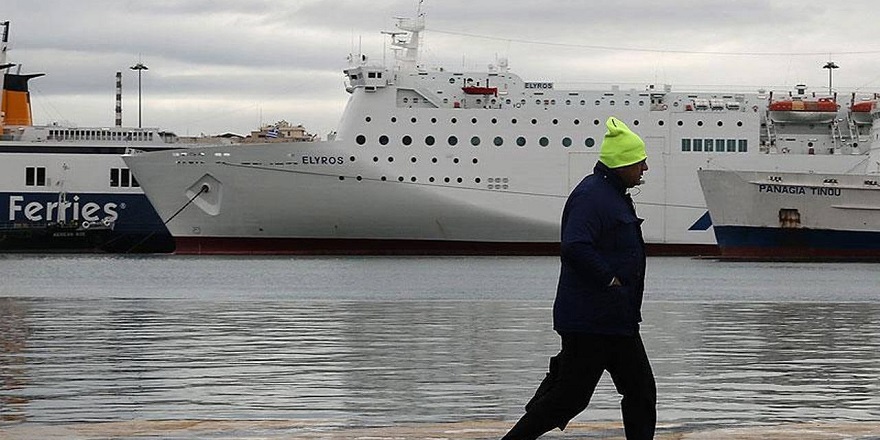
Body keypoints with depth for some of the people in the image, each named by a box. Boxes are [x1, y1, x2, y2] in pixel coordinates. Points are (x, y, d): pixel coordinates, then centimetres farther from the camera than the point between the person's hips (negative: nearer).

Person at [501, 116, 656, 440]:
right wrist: (610, 279, -22)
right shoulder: (592, 195, -16)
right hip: (589, 321, -11)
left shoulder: (615, 195, 16)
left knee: (641, 391, 11)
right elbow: (575, 247, -30)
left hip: (617, 320, 11)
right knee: (570, 396, -5)